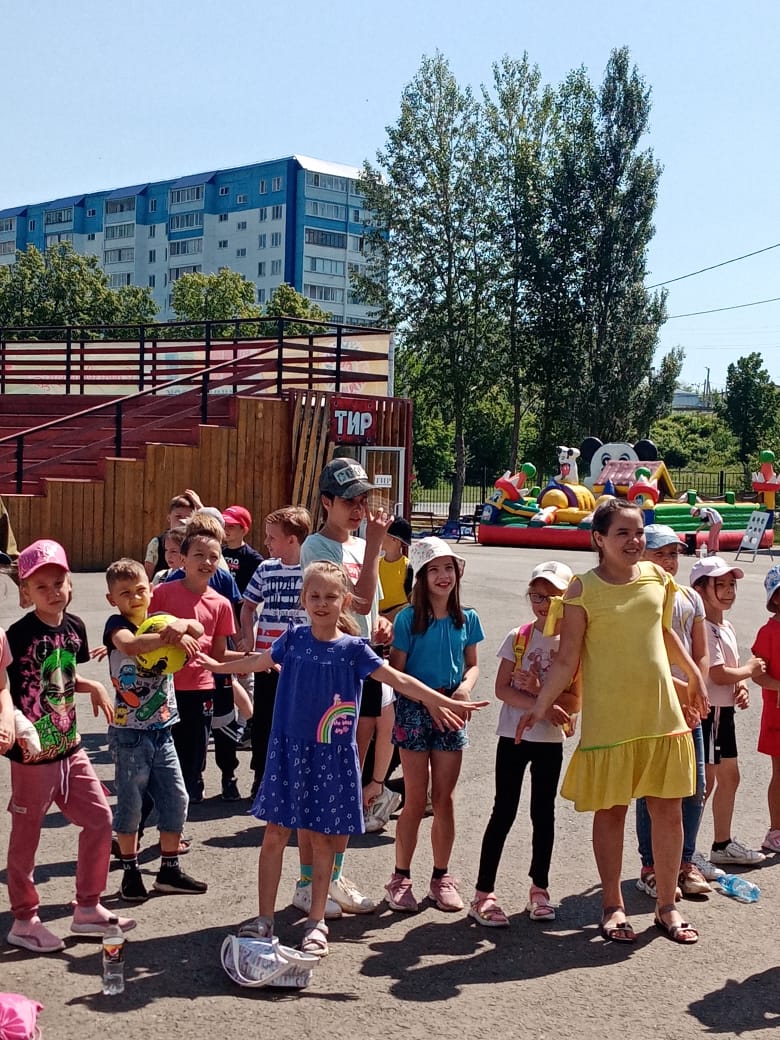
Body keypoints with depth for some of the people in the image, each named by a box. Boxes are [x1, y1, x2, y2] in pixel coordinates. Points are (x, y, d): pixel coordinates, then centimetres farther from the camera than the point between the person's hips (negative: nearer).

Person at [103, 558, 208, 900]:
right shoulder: (117, 624, -9)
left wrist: (183, 624, -29)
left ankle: (169, 870, 20)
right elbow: (128, 644, -32)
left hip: (162, 729, 5)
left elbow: (198, 630, -8)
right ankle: (130, 872, 19)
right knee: (130, 803, 4)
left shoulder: (160, 620, 6)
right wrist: (169, 637, -35)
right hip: (129, 733, -5)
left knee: (176, 799, 8)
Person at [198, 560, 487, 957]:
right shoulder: (293, 638, 1)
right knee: (275, 834, 5)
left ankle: (316, 922, 20)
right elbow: (259, 662, 19)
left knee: (322, 838, 7)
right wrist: (217, 665, 30)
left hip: (331, 755, -2)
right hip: (288, 749, 2)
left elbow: (398, 679, -8)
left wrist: (445, 702, -15)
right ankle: (263, 919, 16)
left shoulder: (353, 649, -6)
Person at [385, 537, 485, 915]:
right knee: (416, 799, 0)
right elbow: (396, 671, -6)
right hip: (415, 710, -3)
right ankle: (401, 877, 14)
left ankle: (441, 877, 20)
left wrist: (466, 687, -8)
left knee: (444, 798, 8)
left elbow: (472, 664, 12)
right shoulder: (408, 618, -7)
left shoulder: (466, 619, 4)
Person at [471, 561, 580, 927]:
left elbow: (574, 701, -5)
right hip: (513, 735, -1)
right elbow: (501, 688, -7)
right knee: (504, 812, 0)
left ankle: (539, 889, 25)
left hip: (550, 740, 1)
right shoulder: (518, 638, -2)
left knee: (543, 813, 10)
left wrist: (539, 690, -19)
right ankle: (483, 893, 3)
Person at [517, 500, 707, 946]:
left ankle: (668, 905, 23)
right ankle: (613, 906, 22)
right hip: (608, 720, -4)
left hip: (662, 713, 4)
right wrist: (540, 707, -13)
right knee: (611, 811, 7)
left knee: (669, 809, 7)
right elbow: (566, 660, -7)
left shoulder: (657, 577, 4)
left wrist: (694, 673, 27)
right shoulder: (583, 590, -9)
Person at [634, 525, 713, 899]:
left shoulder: (690, 598, 11)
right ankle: (650, 867, 9)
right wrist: (678, 686, -15)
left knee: (694, 787, 7)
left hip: (688, 709, 5)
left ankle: (686, 863, 20)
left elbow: (701, 655, 11)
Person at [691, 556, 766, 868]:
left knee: (729, 777, 17)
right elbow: (719, 674, -23)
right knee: (705, 782, -6)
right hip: (707, 711, -10)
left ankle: (723, 844, 30)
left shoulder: (727, 627, 13)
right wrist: (749, 670, -6)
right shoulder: (703, 628, -18)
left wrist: (742, 686, -4)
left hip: (724, 711, 10)